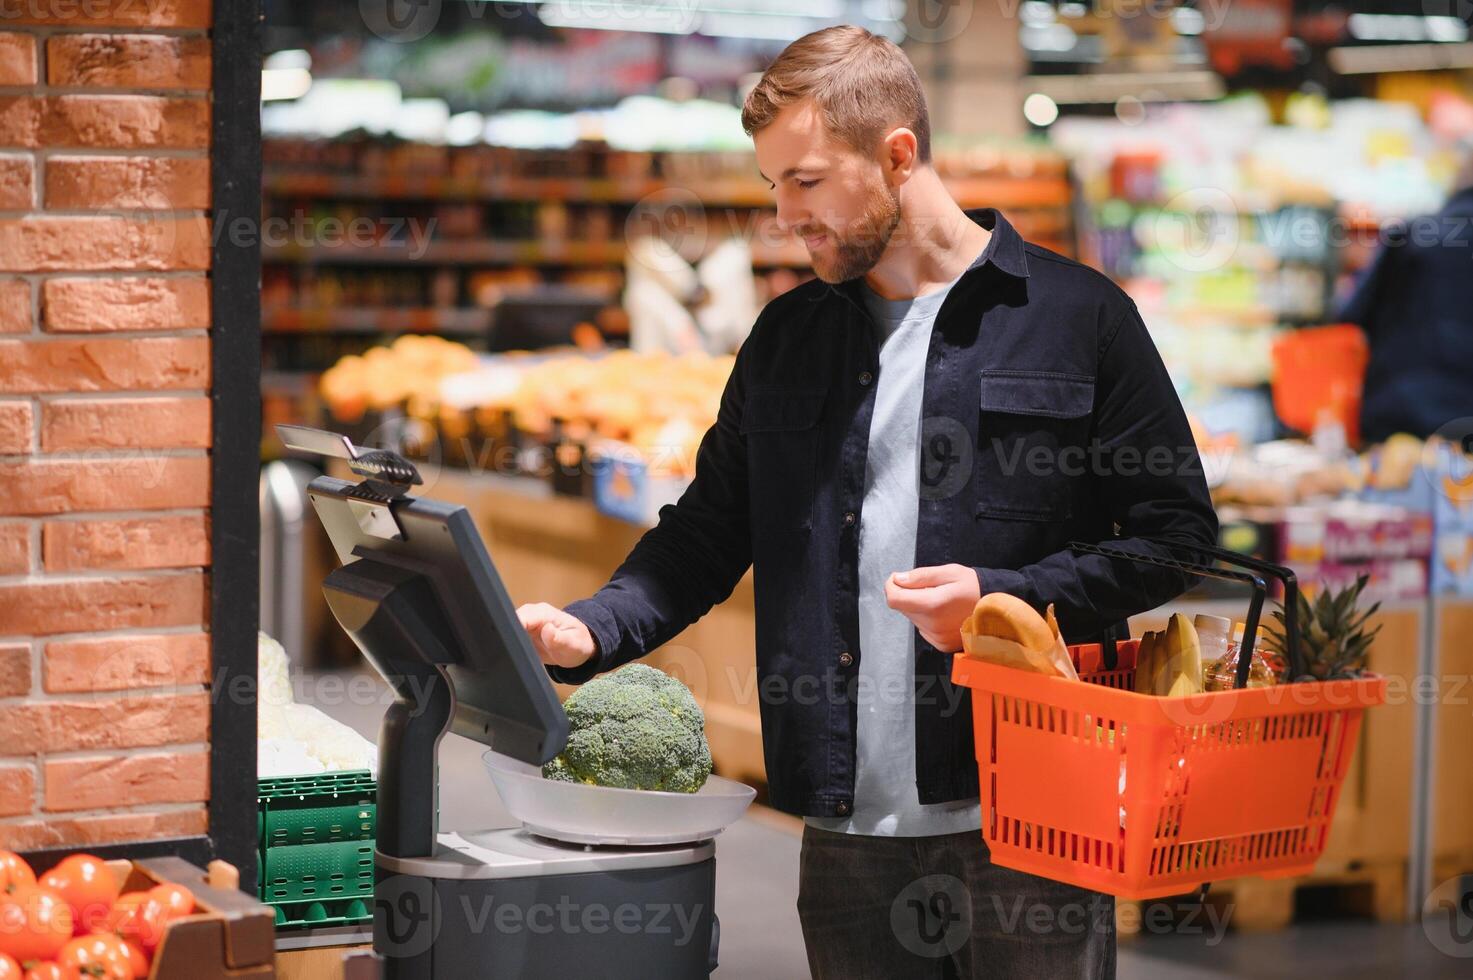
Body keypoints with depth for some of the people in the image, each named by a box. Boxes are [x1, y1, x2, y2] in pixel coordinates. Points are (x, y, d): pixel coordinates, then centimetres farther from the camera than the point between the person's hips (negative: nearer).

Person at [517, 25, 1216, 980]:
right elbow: (706, 536, 16)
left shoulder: (1077, 317, 0)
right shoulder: (788, 337, 14)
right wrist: (587, 631, -2)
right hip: (849, 836, 4)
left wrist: (1005, 596, -14)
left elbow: (1179, 534, -1)